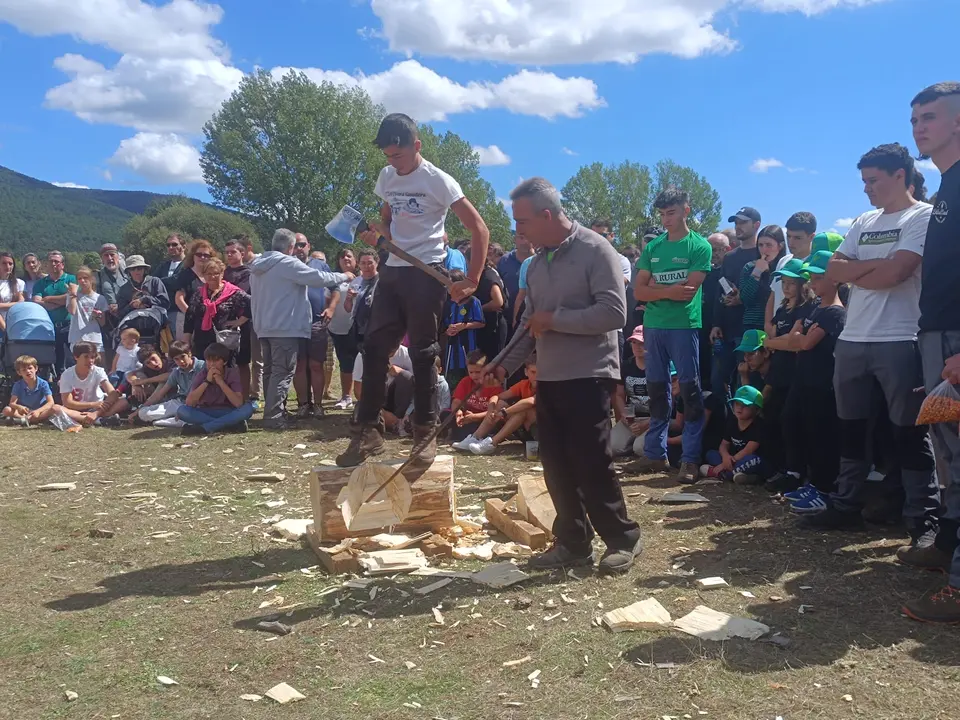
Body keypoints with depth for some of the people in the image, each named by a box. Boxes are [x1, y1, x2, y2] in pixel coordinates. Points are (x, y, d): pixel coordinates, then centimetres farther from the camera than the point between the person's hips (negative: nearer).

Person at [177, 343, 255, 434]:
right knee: (181, 410, -25)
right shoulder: (202, 375, -5)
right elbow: (188, 402, -18)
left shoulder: (232, 374, -10)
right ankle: (232, 424, -26)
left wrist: (221, 382, -25)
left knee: (248, 408, -30)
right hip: (206, 414, 2)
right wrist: (207, 381, -22)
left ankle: (203, 428, -29)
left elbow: (239, 403, -23)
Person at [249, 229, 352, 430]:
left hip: (264, 327, 9)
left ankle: (272, 411, 18)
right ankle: (273, 416, -14)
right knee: (283, 372, -9)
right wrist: (344, 276, 2)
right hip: (285, 327, -9)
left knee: (270, 370, 13)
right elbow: (318, 278, -11)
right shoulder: (288, 263, -11)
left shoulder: (258, 266, 15)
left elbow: (255, 297, 19)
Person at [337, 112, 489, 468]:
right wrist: (376, 232, 0)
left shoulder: (438, 181, -11)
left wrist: (471, 282, -15)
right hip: (393, 271, 7)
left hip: (426, 273, -6)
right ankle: (368, 431, 12)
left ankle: (425, 434, 8)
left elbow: (479, 230, -12)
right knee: (374, 347, 3)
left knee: (422, 354, -3)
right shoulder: (386, 177, 9)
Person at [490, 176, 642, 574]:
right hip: (548, 378, 7)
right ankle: (572, 542, 21)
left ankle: (623, 539, 16)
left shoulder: (595, 250, -10)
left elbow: (614, 313, -20)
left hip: (588, 377, -7)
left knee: (591, 465, -3)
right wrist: (506, 365, 7)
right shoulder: (537, 263, 12)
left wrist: (555, 319, -16)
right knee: (557, 467, 8)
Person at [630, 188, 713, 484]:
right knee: (657, 391, 10)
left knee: (690, 391, -2)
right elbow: (638, 291, 4)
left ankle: (691, 459, 2)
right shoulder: (653, 247, 11)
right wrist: (669, 291, -12)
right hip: (653, 326, 5)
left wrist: (654, 286, -4)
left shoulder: (700, 246, -2)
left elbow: (688, 292, -12)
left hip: (685, 326, -5)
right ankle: (655, 453, 18)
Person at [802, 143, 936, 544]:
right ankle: (846, 506, 23)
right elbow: (832, 271, 6)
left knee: (909, 433, -2)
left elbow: (893, 275, -17)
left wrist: (853, 274, 0)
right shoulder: (863, 223, 17)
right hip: (852, 340, 7)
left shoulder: (923, 217, -4)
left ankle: (924, 519, 6)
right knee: (851, 428, 13)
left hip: (898, 341, -7)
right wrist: (874, 264, -9)